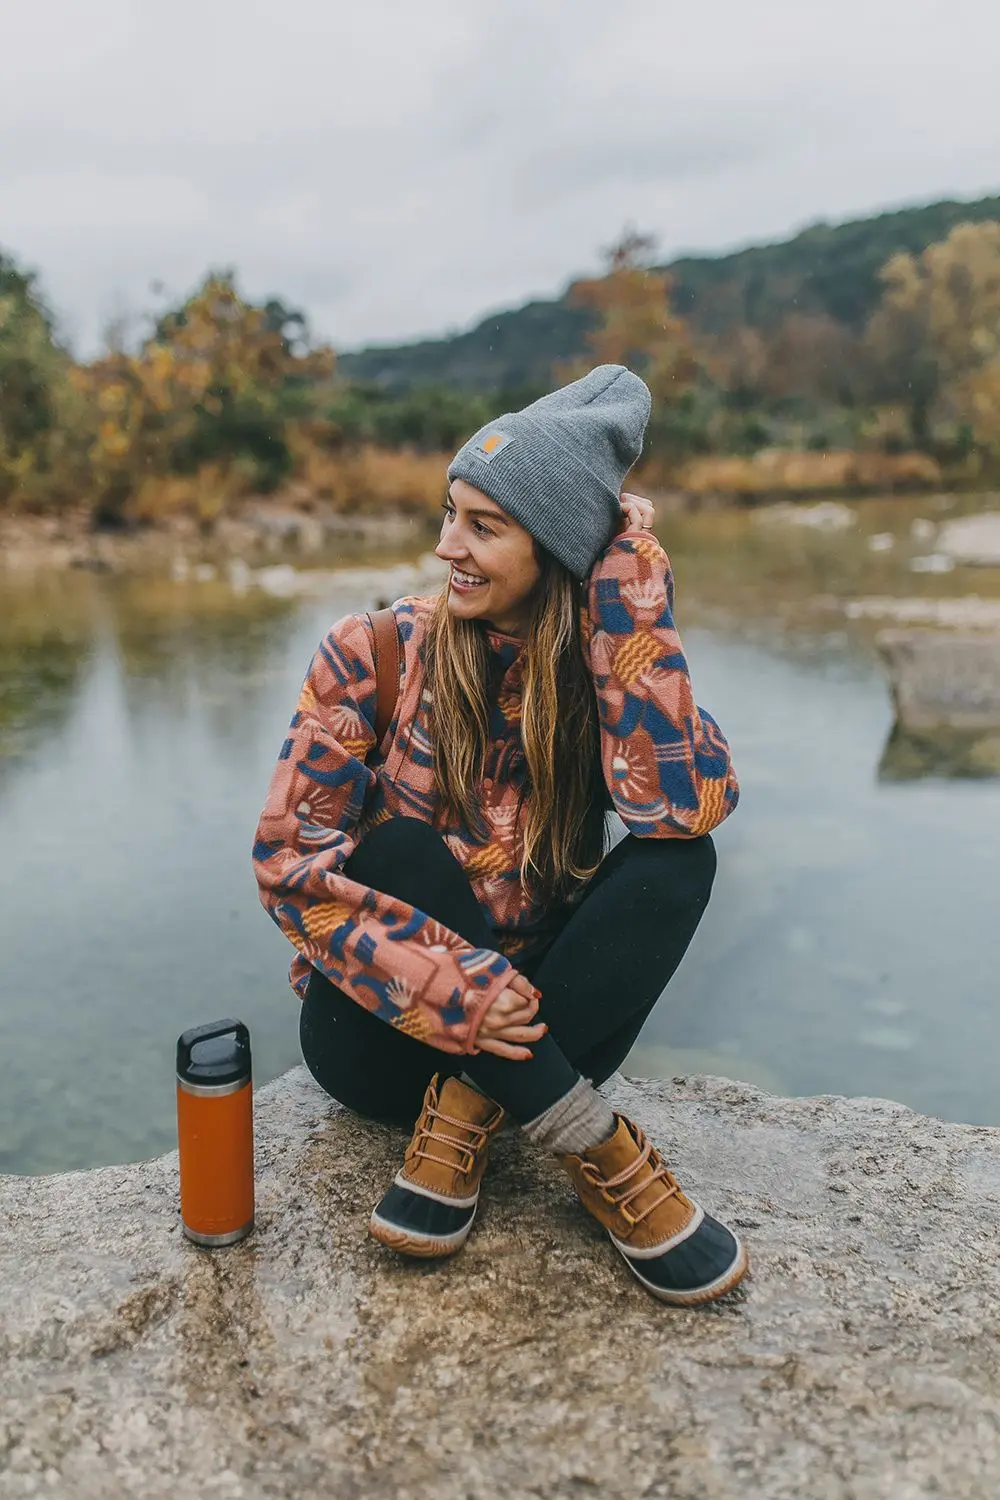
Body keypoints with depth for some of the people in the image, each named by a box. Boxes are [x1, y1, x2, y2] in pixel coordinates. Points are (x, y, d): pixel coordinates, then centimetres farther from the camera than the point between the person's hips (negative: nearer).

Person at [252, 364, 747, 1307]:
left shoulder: (600, 665, -5)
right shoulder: (378, 655, -10)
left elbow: (687, 805, -25)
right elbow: (289, 857, -16)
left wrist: (628, 596, -22)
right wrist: (447, 990, -28)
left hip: (538, 1028, 2)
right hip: (384, 1029, -1)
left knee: (676, 862, -21)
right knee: (402, 848, -30)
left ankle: (464, 1115, -20)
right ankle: (598, 1154, -26)